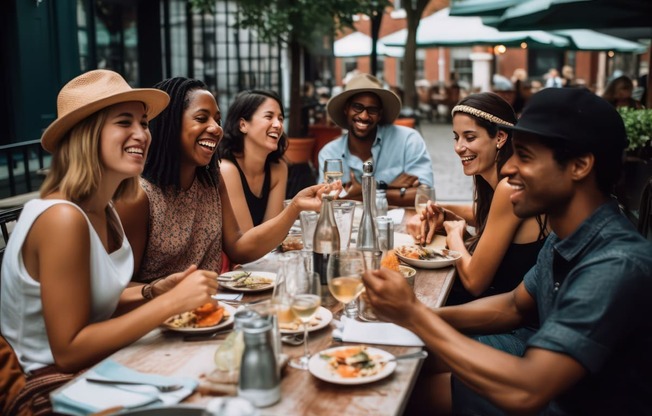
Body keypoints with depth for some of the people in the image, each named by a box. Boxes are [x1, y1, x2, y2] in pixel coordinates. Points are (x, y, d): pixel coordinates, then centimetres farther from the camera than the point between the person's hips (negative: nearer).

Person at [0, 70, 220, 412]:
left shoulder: (104, 211, 2)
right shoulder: (63, 218, -24)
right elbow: (69, 352, -24)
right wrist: (171, 302, -26)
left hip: (94, 370, 7)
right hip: (52, 387, -7)